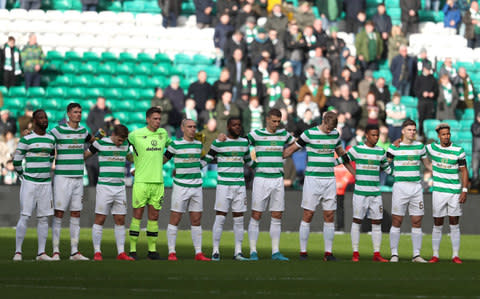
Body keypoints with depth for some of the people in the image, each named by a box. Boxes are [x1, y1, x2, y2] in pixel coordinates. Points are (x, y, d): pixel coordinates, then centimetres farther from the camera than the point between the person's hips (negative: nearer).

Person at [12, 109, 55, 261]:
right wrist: (24, 176, 4)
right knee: (24, 217, -8)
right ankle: (18, 252, -4)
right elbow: (16, 161, -2)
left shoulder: (51, 139, 10)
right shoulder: (26, 139, -7)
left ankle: (41, 253, 8)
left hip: (46, 184, 5)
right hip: (29, 184, -5)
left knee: (43, 218, 4)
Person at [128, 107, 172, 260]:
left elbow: (172, 147, 29)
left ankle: (152, 249, 9)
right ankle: (132, 250, -2)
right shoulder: (136, 134, -4)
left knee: (154, 216, 5)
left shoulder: (163, 133, 10)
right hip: (141, 180, -4)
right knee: (138, 214, -5)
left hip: (158, 181, 4)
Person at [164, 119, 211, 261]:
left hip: (197, 187, 4)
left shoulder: (198, 144, 9)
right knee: (175, 219, -3)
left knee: (196, 220, 5)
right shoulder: (175, 144, -4)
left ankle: (198, 253, 7)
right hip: (180, 186, -4)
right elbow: (164, 159, 6)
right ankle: (172, 252, 1)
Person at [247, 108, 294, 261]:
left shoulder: (283, 134, 10)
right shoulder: (256, 134, -3)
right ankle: (253, 252, 1)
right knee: (256, 216, -3)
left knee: (277, 218, 3)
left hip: (278, 179, 4)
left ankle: (275, 252, 7)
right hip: (261, 179, -4)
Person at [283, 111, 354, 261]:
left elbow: (341, 154, 23)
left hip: (330, 180, 4)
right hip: (312, 179, -4)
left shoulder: (335, 134, 8)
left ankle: (328, 253, 4)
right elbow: (292, 149, 2)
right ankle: (303, 252, 2)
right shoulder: (309, 134, -6)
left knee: (329, 216, 1)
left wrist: (355, 173, 29)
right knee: (308, 215, -4)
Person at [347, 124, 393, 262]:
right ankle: (355, 253, 5)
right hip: (360, 192, -4)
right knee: (357, 221, 0)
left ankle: (376, 254, 7)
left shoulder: (381, 152, 11)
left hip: (376, 193, 4)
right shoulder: (357, 150, -2)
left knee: (377, 223, 3)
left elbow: (387, 169, 25)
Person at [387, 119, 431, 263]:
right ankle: (394, 254, 3)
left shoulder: (420, 146, 10)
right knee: (396, 222, -3)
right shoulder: (394, 147, 1)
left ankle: (416, 255, 7)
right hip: (400, 186, -3)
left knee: (417, 222, 2)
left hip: (416, 186, 3)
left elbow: (427, 164, 22)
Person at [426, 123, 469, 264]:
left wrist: (464, 190, -5)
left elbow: (464, 171, 2)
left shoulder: (458, 150, -2)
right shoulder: (432, 148, 3)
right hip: (438, 192, 1)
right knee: (437, 224, 3)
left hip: (455, 192, -1)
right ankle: (435, 255, 9)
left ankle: (455, 255, 6)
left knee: (454, 224, 1)